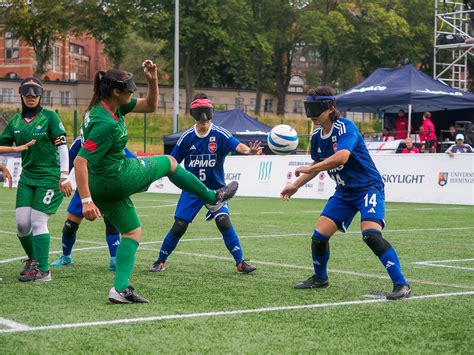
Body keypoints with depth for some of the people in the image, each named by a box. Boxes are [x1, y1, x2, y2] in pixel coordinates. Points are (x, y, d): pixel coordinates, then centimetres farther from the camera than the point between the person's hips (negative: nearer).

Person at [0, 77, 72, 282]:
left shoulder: (49, 117, -6)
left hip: (49, 176, -5)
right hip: (27, 176, 5)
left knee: (38, 222, -10)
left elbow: (62, 147, -10)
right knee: (21, 223, -1)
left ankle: (43, 270, -3)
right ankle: (33, 258, 25)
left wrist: (64, 176, -16)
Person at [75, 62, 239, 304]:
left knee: (132, 232, 16)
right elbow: (80, 161, -31)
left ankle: (120, 288, 6)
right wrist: (86, 201, -34)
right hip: (117, 178, -9)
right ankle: (213, 197, 31)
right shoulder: (105, 123, -28)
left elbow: (150, 106, 11)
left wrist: (153, 80, -6)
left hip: (102, 187, 9)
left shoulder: (113, 106, 0)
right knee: (169, 162, 12)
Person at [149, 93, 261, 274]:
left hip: (215, 188, -2)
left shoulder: (220, 134, -12)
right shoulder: (187, 137, -3)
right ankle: (160, 261, 18)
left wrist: (249, 150, -52)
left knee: (223, 221, -19)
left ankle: (240, 262, -8)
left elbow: (237, 145, -31)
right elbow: (172, 161, 6)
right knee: (179, 226, -1)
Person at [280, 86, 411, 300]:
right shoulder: (316, 136, 4)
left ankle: (401, 285, -20)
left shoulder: (345, 128, -20)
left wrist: (309, 169, -30)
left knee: (371, 234, -26)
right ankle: (320, 279, 26)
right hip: (344, 192, 8)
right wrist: (295, 185, 20)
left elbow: (341, 157, -38)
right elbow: (317, 166, 23)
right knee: (319, 235, 1)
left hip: (368, 187, -8)